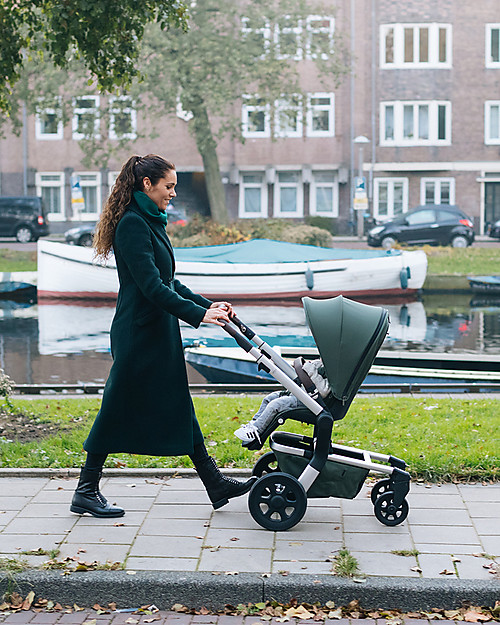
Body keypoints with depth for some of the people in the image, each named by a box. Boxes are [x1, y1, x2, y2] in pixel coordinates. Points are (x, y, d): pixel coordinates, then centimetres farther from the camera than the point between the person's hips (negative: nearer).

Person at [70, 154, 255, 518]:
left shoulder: (151, 222, 14)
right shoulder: (132, 224, -16)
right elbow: (151, 286, -23)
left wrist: (207, 305, 8)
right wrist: (199, 313, -23)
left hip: (160, 333, 10)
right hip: (138, 334, -10)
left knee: (179, 407, 12)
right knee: (117, 409, 0)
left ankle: (216, 485, 16)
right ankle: (86, 492, 12)